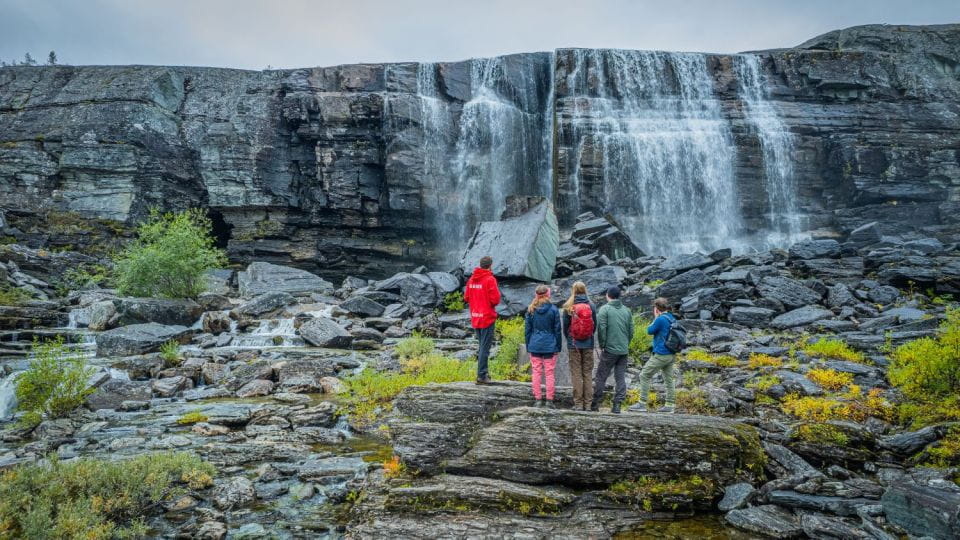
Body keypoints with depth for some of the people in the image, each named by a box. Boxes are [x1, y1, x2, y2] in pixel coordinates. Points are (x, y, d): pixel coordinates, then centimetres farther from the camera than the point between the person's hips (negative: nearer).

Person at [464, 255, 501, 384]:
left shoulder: (471, 279, 6)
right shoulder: (490, 279, -14)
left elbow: (466, 298, 11)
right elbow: (495, 299, -18)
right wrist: (493, 303, 3)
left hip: (475, 318, 6)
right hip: (487, 317, -6)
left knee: (482, 346, 19)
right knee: (485, 348, -2)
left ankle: (484, 372, 24)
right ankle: (481, 376, -1)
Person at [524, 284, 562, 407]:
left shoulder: (530, 310, 1)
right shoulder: (553, 310, -5)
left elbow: (527, 330, 5)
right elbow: (557, 330, -1)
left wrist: (528, 346, 12)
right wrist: (558, 346, 7)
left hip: (535, 346, 2)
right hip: (550, 346, -2)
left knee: (536, 373, 7)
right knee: (549, 374, 4)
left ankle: (537, 399, 9)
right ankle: (549, 401, 7)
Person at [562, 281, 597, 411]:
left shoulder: (568, 307, -7)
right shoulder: (591, 306, -2)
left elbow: (565, 326, 0)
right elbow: (595, 325, 4)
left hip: (573, 344, -2)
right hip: (588, 344, 2)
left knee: (576, 373, 3)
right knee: (588, 373, 8)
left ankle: (578, 403, 3)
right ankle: (588, 403, 9)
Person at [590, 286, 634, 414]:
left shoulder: (604, 309, -7)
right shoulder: (627, 310, 9)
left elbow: (601, 329, -12)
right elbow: (631, 330, 9)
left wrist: (602, 346, -3)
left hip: (609, 350, -4)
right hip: (624, 350, 4)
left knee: (601, 377, 4)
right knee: (621, 377, 7)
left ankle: (595, 404, 8)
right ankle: (617, 405, 4)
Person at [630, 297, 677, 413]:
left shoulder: (661, 319, -16)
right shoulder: (673, 319, 9)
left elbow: (650, 331, -6)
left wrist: (655, 318, 3)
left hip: (661, 354, -9)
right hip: (671, 355, 9)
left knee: (644, 376, -2)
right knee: (669, 379, 13)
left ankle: (642, 404, -2)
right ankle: (669, 405, 15)